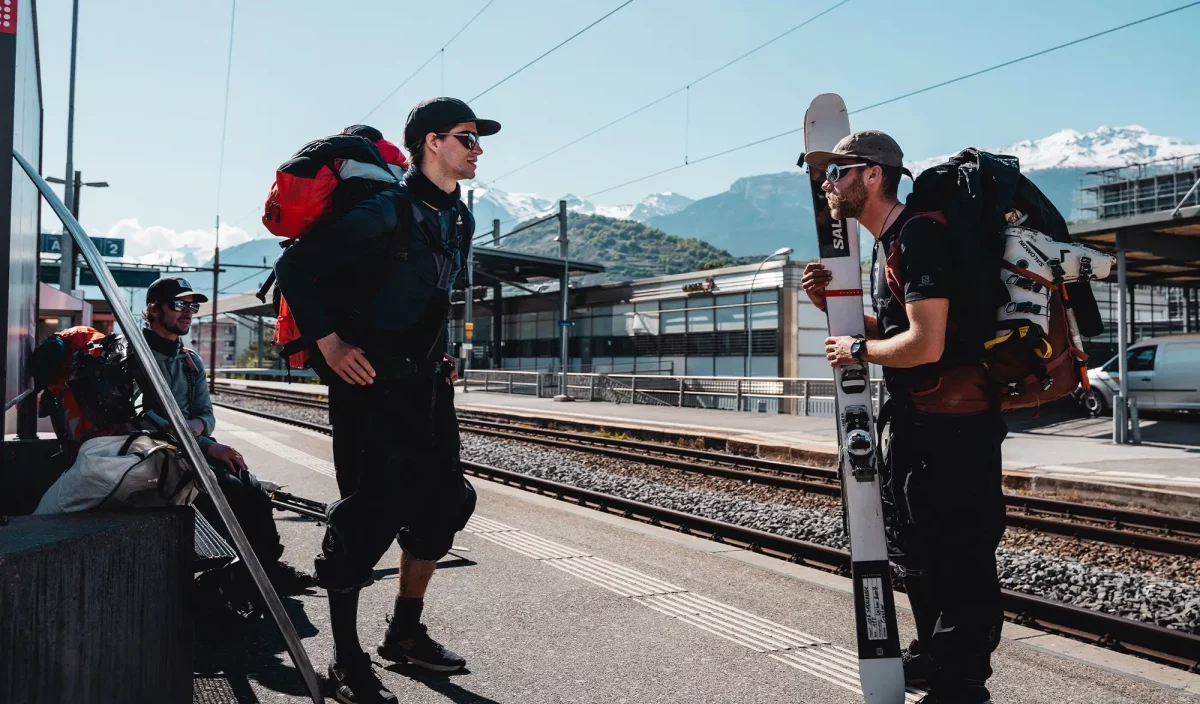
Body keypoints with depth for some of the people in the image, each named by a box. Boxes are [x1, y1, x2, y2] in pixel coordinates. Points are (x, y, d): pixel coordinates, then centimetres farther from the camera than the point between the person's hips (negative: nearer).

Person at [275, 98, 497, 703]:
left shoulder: (459, 221, 11)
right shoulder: (386, 211, -15)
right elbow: (293, 267, -14)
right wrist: (329, 343, -18)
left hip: (425, 382, 9)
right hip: (371, 382, -8)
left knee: (443, 501, 11)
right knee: (369, 513, -5)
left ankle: (405, 632, 28)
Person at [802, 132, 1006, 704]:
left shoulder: (919, 235, -19)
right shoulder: (884, 247, 13)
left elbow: (924, 345, -28)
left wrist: (857, 350, -12)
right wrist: (832, 304, 7)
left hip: (953, 424, -11)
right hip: (913, 420, 11)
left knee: (957, 554, 0)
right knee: (913, 545, 21)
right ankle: (932, 657, 39)